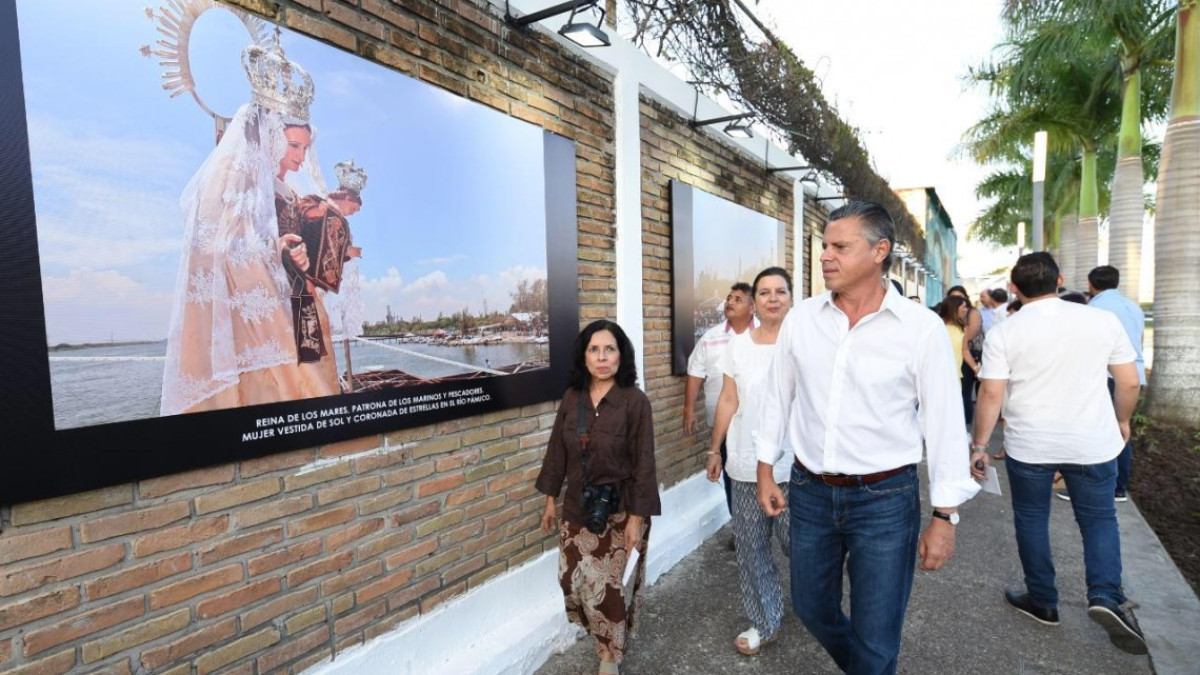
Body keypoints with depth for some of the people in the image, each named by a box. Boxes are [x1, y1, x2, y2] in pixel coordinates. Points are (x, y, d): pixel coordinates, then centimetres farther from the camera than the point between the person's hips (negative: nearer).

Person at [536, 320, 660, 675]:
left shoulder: (635, 402, -16)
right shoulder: (571, 398, -2)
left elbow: (643, 465, -14)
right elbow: (557, 450, 6)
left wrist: (637, 516, -14)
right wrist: (551, 499, 9)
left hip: (619, 510, -4)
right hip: (578, 507, 5)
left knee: (609, 584, 6)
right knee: (573, 577, 12)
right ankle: (599, 630, 43)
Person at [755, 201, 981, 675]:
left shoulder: (921, 328, -11)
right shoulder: (801, 319, -2)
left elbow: (945, 423, -7)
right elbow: (778, 398, 7)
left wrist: (944, 517, -5)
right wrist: (765, 471, 8)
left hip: (885, 499, -3)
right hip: (810, 492, 4)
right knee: (812, 609, 21)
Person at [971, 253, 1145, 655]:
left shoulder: (1004, 332, -10)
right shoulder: (1103, 320, -3)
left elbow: (991, 395, -12)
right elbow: (1130, 382, 3)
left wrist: (979, 444, -3)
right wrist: (1121, 421, 20)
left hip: (1029, 445, -1)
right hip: (1093, 442, 2)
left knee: (1031, 520, 15)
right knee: (1099, 518, 19)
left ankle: (1043, 602, 25)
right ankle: (1105, 597, 2)